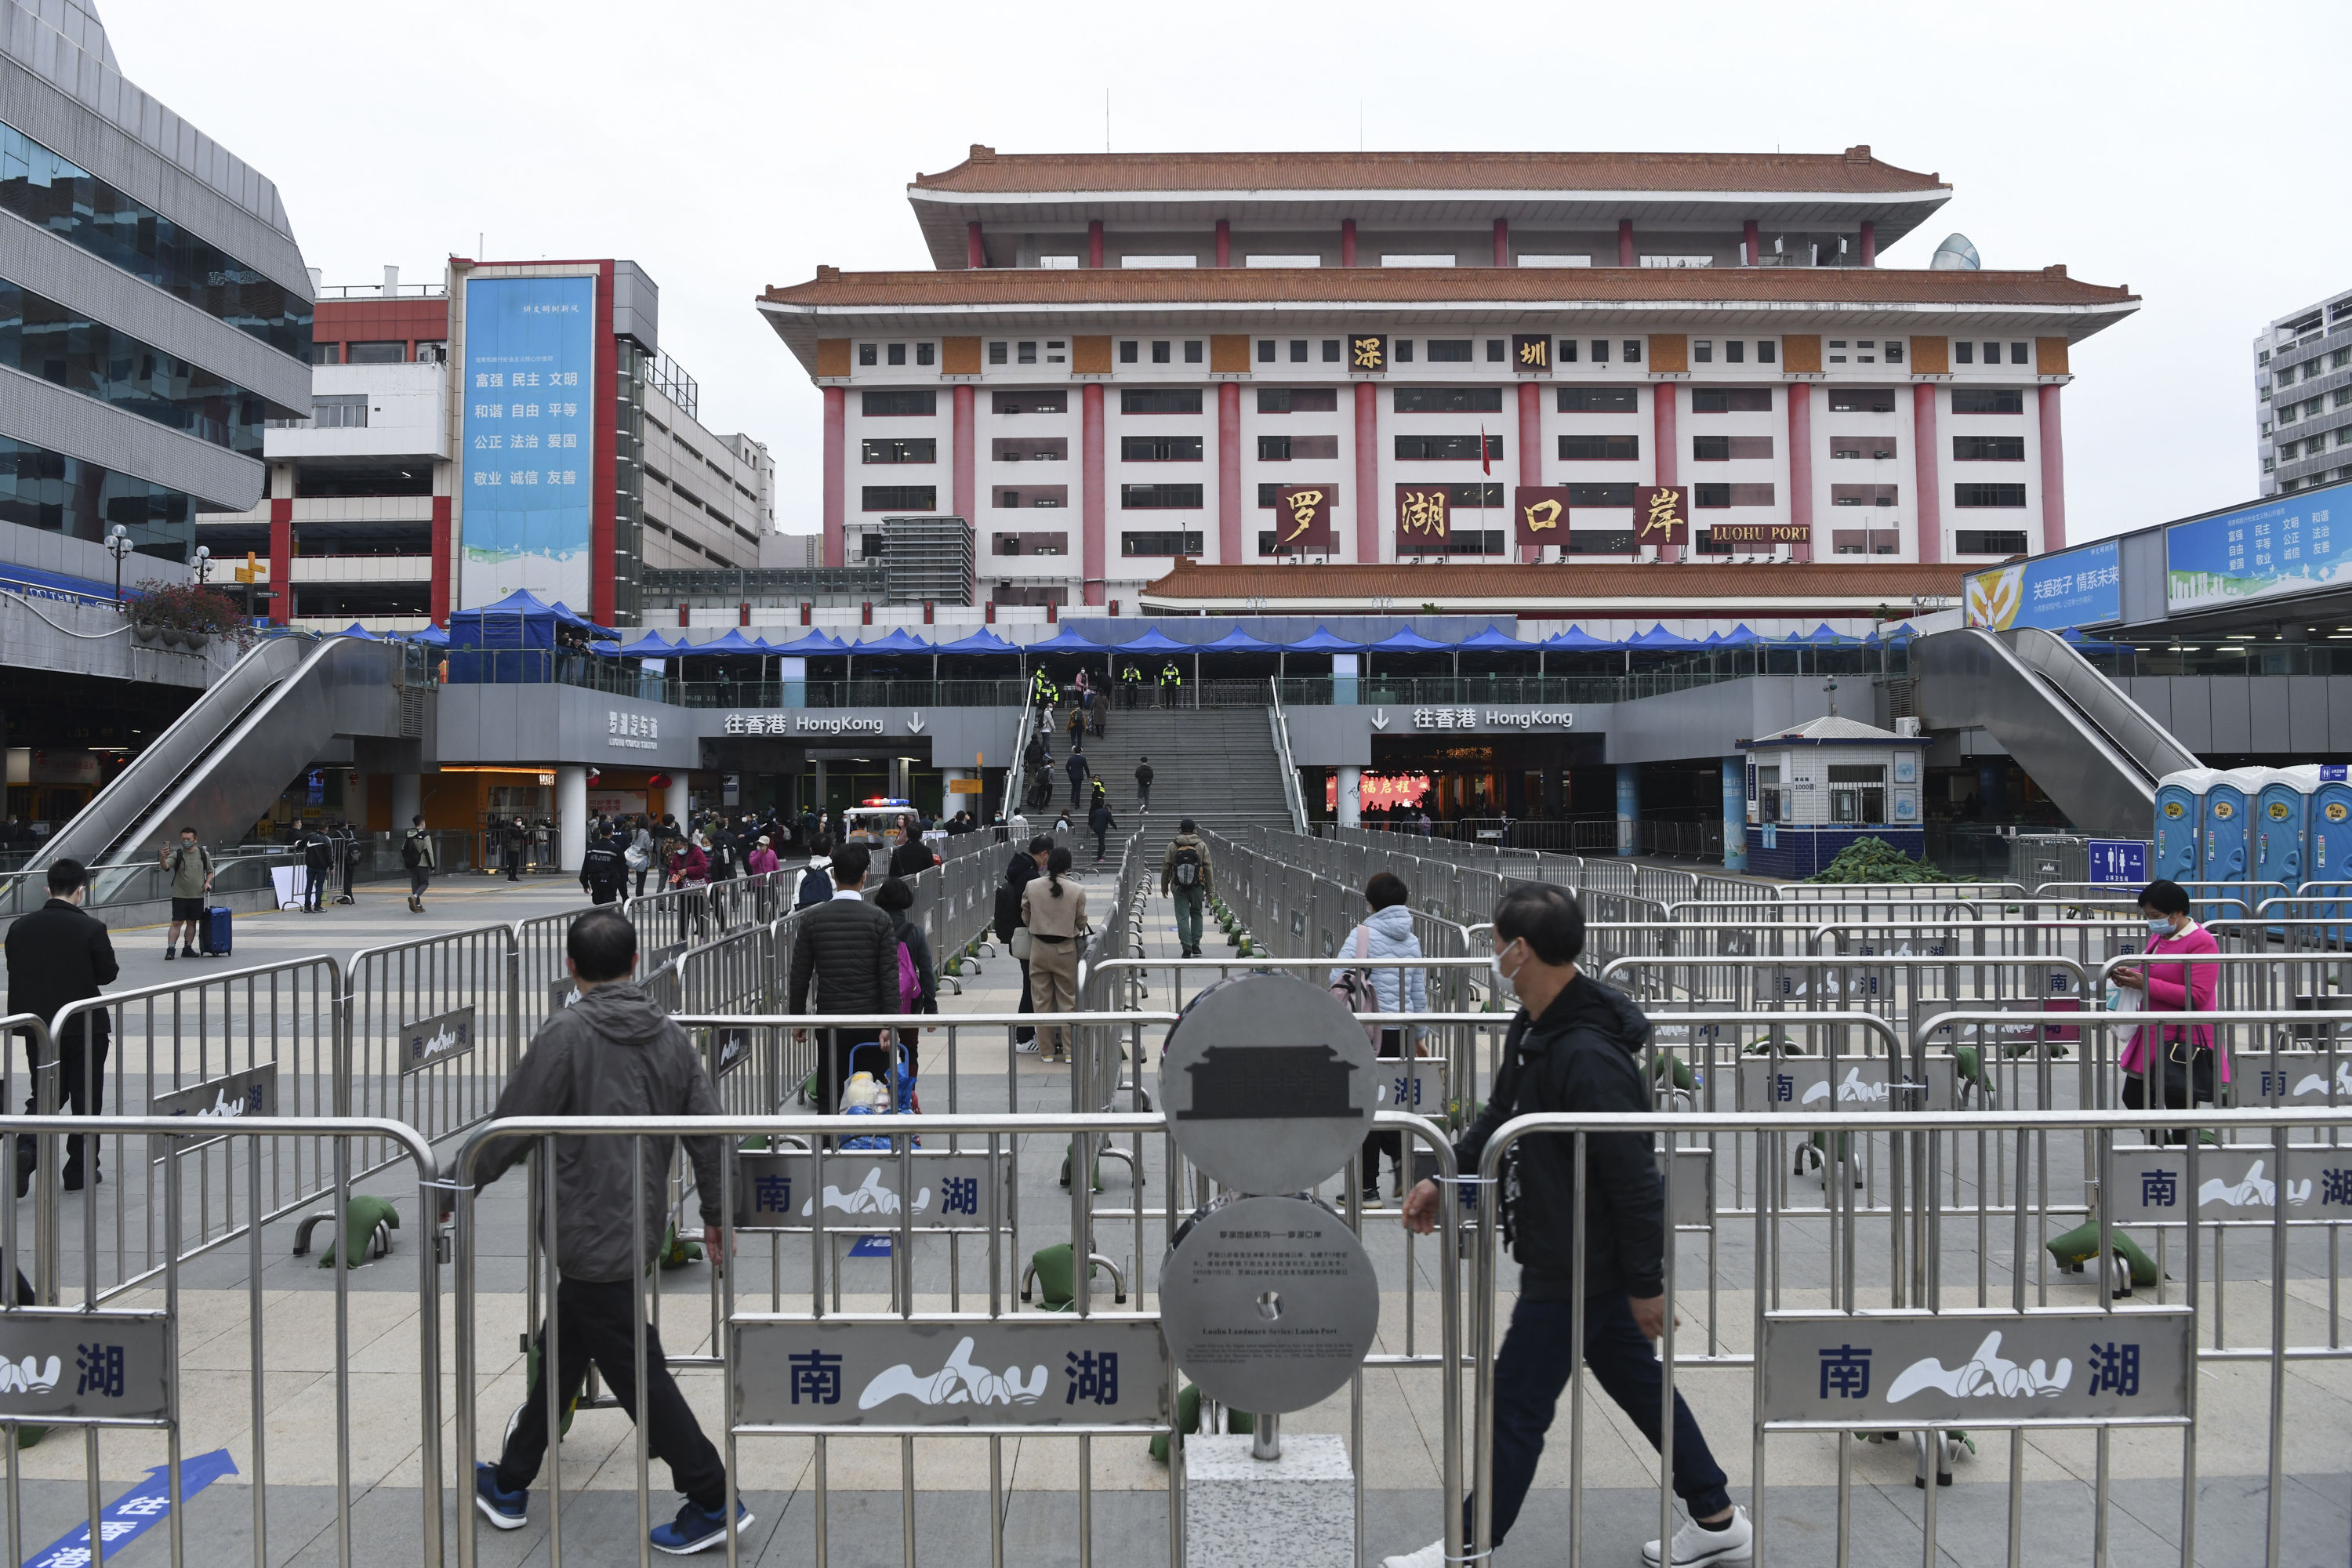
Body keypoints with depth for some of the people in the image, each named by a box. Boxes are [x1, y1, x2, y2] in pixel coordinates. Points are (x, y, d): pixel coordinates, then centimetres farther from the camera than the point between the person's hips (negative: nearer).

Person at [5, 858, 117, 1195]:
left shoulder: (21, 926, -3)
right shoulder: (91, 928, -15)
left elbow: (14, 972, 5)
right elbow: (108, 974, -7)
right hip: (85, 1027, -3)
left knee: (46, 1094, 16)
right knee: (86, 1099, 9)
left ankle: (27, 1148, -10)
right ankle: (80, 1170, 14)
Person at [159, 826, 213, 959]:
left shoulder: (204, 854, 6)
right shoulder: (177, 854, -2)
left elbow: (210, 871, 17)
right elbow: (166, 866, -19)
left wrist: (207, 882, 0)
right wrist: (162, 858, -39)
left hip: (197, 896, 3)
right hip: (179, 896, -3)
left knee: (192, 923, 9)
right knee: (177, 923, -7)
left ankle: (187, 949, 18)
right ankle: (170, 949, -8)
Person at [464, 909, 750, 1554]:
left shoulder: (566, 1034, -14)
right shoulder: (669, 1035, 4)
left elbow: (511, 1128, -11)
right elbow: (709, 1131, 6)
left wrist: (452, 1187, 5)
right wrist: (716, 1215, 18)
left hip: (590, 1236, -7)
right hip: (638, 1229, 7)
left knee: (636, 1370, 0)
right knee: (560, 1354, 21)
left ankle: (713, 1502, 5)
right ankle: (510, 1486, 37)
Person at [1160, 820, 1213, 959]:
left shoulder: (1172, 846, -1)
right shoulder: (1202, 846, -1)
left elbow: (1166, 868, 1)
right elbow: (1208, 868, -1)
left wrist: (1164, 887, 12)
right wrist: (1209, 890, 6)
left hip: (1179, 888, -1)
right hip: (1197, 888, 1)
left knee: (1182, 917, 3)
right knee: (1196, 914, 18)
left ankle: (1186, 947, -3)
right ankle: (1196, 944, 15)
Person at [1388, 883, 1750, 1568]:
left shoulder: (1589, 1057, -30)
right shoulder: (1532, 1028, 2)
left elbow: (1633, 1178, -25)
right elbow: (1500, 1117, 16)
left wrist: (1647, 1283, -17)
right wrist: (1444, 1178, 7)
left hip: (1578, 1268, -10)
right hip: (1561, 1256, 10)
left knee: (1516, 1407, 4)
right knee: (1638, 1383, 22)